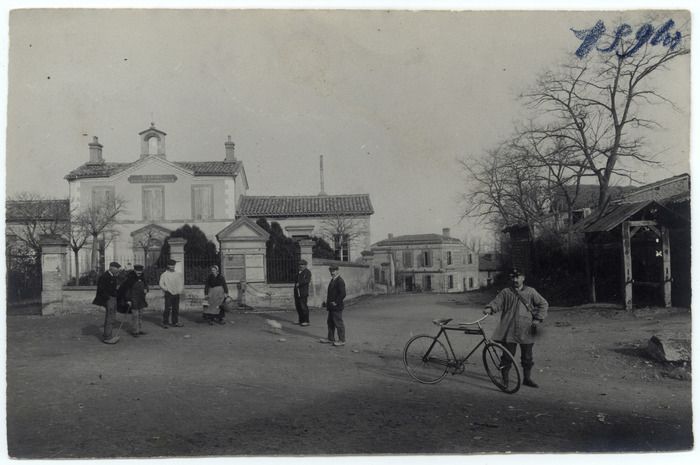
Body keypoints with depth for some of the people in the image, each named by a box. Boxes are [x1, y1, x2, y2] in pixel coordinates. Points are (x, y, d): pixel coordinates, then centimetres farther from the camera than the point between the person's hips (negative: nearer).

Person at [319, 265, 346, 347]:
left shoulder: (340, 281, -16)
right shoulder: (332, 280, 14)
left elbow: (342, 294, -21)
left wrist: (336, 302, -18)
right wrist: (328, 301, 15)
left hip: (337, 307, -10)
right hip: (331, 307, 10)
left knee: (338, 323, -3)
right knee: (330, 322, 15)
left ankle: (342, 340, 4)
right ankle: (330, 338, 25)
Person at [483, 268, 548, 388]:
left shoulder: (530, 292, 8)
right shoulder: (506, 292, 6)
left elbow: (543, 304, 11)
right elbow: (496, 302, -4)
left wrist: (538, 319, 0)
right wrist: (489, 308, -26)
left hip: (526, 331, 1)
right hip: (509, 331, -1)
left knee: (527, 357, 9)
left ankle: (527, 378, 25)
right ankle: (505, 379, 12)